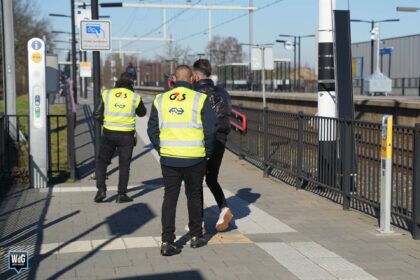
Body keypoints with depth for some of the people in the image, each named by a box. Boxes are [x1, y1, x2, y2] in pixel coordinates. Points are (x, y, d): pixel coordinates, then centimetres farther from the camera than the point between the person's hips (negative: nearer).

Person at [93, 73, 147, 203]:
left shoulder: (107, 94, -1)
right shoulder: (135, 97, -4)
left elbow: (97, 114, -3)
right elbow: (142, 113, 14)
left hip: (109, 134, 1)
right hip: (126, 135, -1)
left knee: (102, 161, 15)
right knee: (124, 165, 8)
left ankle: (101, 189, 3)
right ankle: (122, 194, 9)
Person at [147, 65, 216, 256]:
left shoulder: (160, 100, 4)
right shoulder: (200, 99, -5)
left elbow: (152, 130, 5)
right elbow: (210, 129, -7)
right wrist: (207, 151, 7)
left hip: (168, 158, 2)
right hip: (195, 158, -2)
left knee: (170, 197, 7)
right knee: (194, 196, 15)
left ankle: (167, 242, 2)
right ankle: (196, 236, 26)